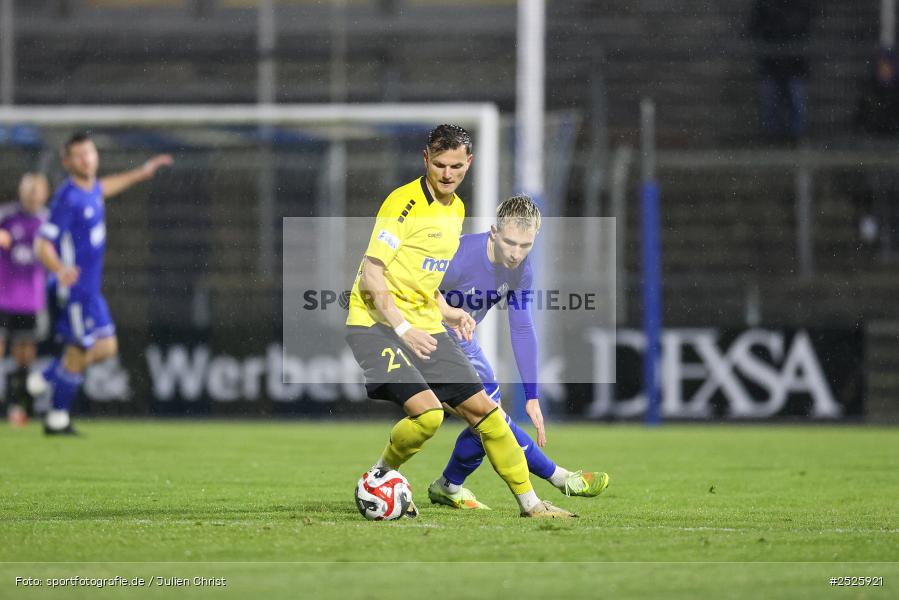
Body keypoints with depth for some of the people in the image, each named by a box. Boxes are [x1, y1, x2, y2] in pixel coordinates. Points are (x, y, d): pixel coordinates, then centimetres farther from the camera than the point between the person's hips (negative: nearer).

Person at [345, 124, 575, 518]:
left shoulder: (456, 209, 13)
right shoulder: (404, 202, -14)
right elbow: (371, 276, -17)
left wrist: (447, 313, 10)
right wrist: (403, 329, -24)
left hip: (424, 327, 8)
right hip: (377, 324, -8)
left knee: (483, 409, 5)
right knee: (427, 411, -25)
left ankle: (530, 503, 16)